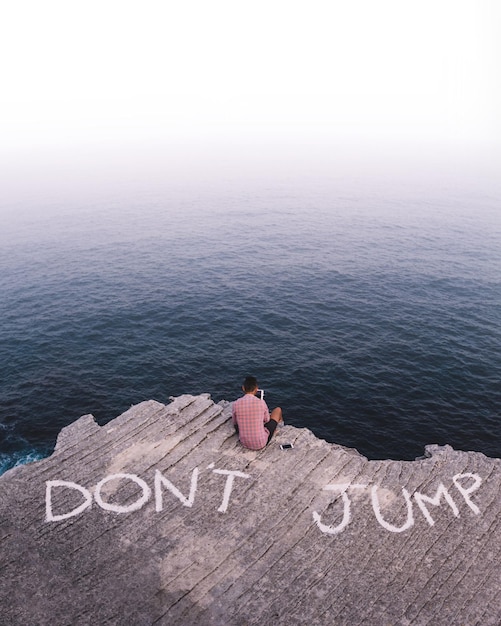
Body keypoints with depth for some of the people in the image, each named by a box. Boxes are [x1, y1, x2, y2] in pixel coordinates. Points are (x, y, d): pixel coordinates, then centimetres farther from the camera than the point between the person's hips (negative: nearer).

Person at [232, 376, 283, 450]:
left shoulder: (236, 404, -12)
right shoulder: (261, 402, -17)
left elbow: (234, 423, 5)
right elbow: (267, 420, 2)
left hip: (244, 443, 2)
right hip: (262, 443, -2)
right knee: (278, 410, 17)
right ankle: (279, 422, 54)